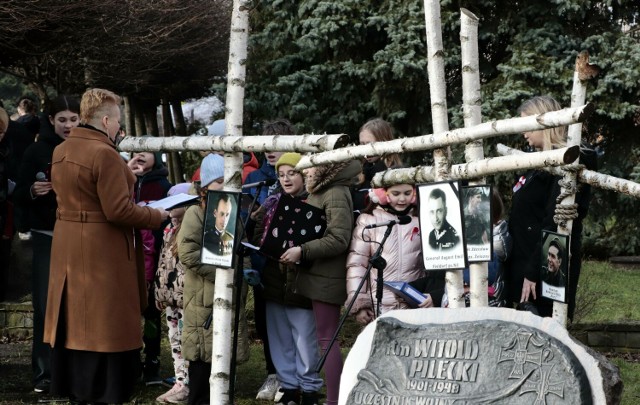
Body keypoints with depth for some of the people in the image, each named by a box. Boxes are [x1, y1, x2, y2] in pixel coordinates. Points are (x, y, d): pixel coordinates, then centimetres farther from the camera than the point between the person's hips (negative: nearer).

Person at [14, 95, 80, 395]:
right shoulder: (37, 151, 0)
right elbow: (19, 196, 1)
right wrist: (33, 191, -19)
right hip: (48, 239, -1)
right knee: (46, 306, -2)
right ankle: (44, 373, 5)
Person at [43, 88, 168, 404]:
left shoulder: (61, 151, 9)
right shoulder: (105, 154, -18)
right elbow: (119, 211, -21)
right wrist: (157, 216, -7)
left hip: (66, 247, 9)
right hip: (101, 251, -9)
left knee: (76, 321, 15)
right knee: (103, 324, -1)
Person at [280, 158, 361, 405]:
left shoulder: (336, 195, -14)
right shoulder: (318, 193, 16)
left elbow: (339, 240, -23)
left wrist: (302, 251, -23)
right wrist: (296, 250, 7)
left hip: (326, 278, -10)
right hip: (316, 275, 10)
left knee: (326, 339, -6)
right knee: (324, 338, 13)